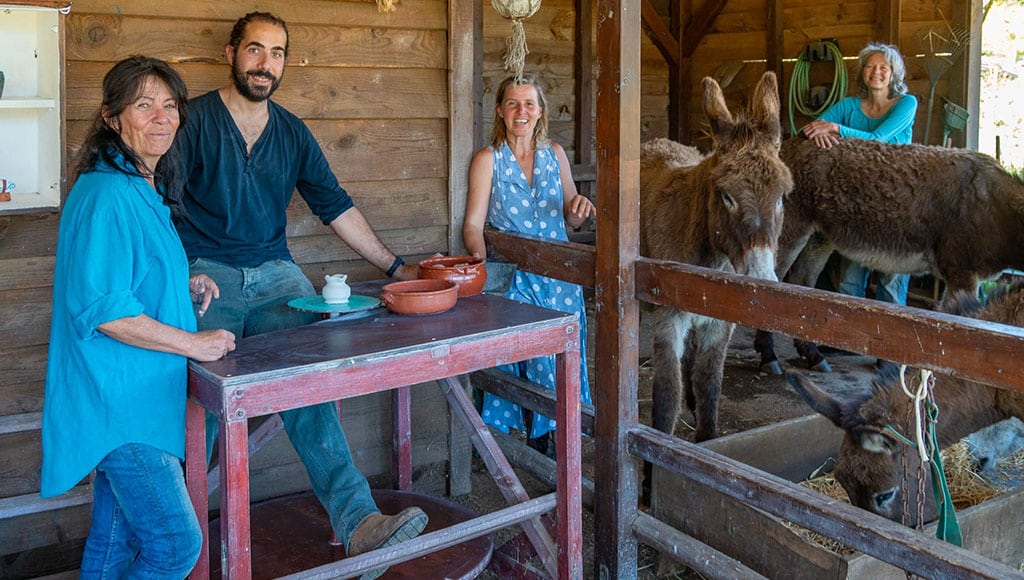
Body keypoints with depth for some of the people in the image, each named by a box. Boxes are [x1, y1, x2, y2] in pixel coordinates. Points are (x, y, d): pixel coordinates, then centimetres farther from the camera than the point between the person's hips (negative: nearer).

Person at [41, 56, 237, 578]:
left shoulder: (146, 190, 13)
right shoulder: (107, 194, -19)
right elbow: (101, 308, -24)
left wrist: (182, 286, 10)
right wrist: (194, 343, -17)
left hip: (133, 398, 10)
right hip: (119, 403, -10)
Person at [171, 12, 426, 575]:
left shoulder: (292, 132, 16)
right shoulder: (194, 118, 4)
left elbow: (337, 207, 20)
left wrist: (393, 265, 18)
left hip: (275, 273, 2)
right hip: (205, 272, -2)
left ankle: (358, 522, -33)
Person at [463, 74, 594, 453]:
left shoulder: (555, 154, 9)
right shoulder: (488, 160, -1)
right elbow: (473, 223, -8)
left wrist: (578, 209, -7)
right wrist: (479, 253, -28)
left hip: (559, 276, 3)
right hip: (513, 278, -3)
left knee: (559, 361, 5)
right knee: (529, 362, -5)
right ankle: (537, 446, 13)